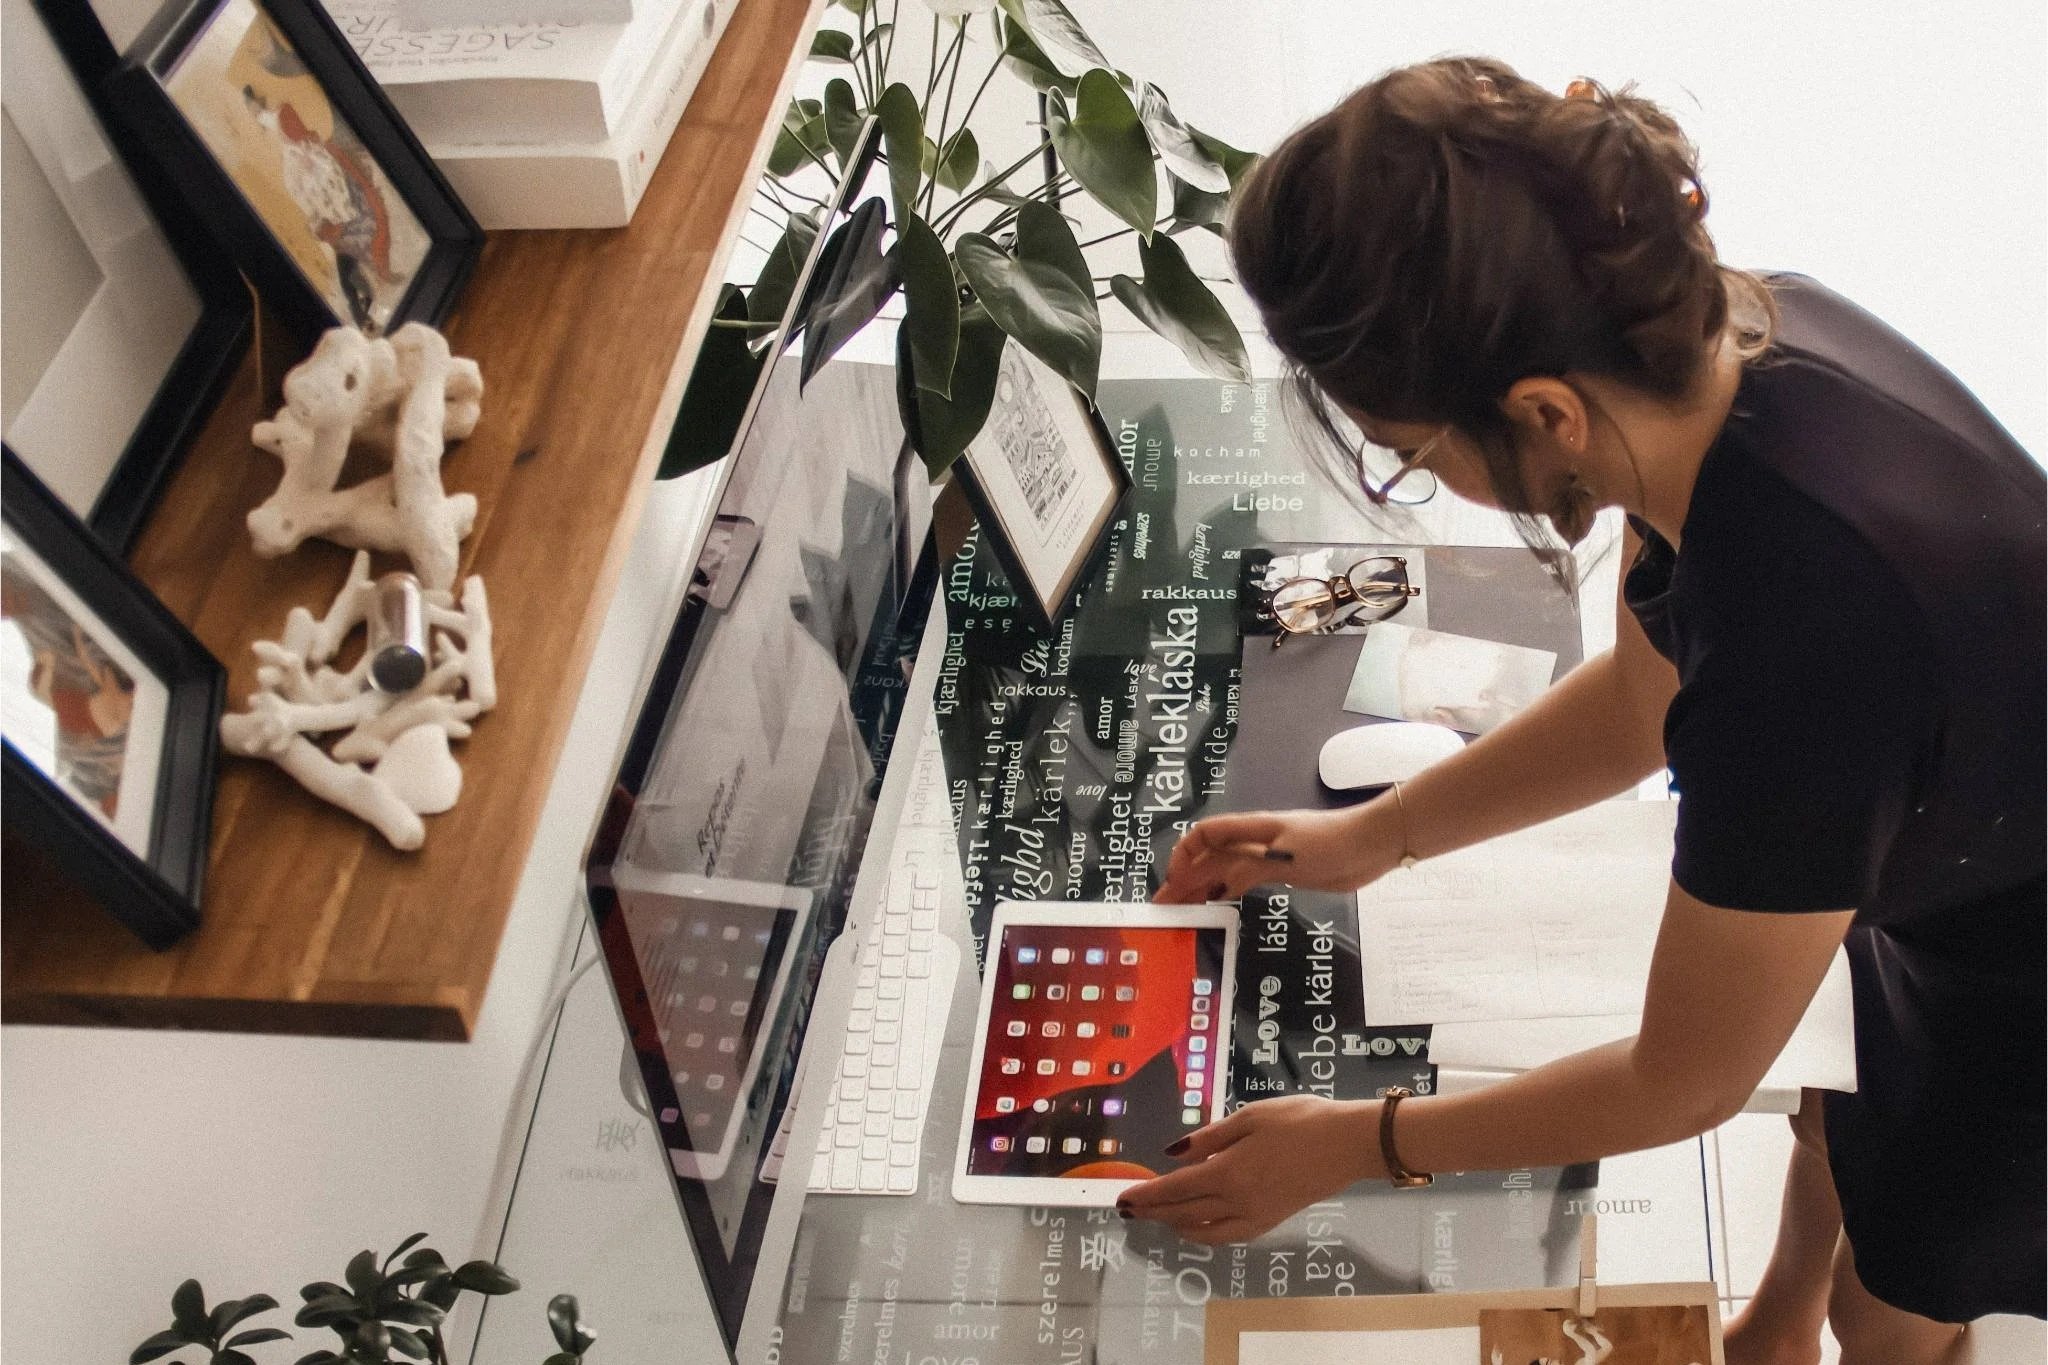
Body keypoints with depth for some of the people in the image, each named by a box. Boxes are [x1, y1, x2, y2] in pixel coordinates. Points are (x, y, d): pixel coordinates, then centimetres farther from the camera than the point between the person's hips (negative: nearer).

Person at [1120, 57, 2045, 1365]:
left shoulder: (1800, 632, -45)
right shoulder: (1719, 337, -23)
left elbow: (1685, 1082, -27)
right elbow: (1638, 695, -1)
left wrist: (1358, 1145, -16)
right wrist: (1368, 836, 1)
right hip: (1942, 862, 7)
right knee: (1842, 1118, 33)